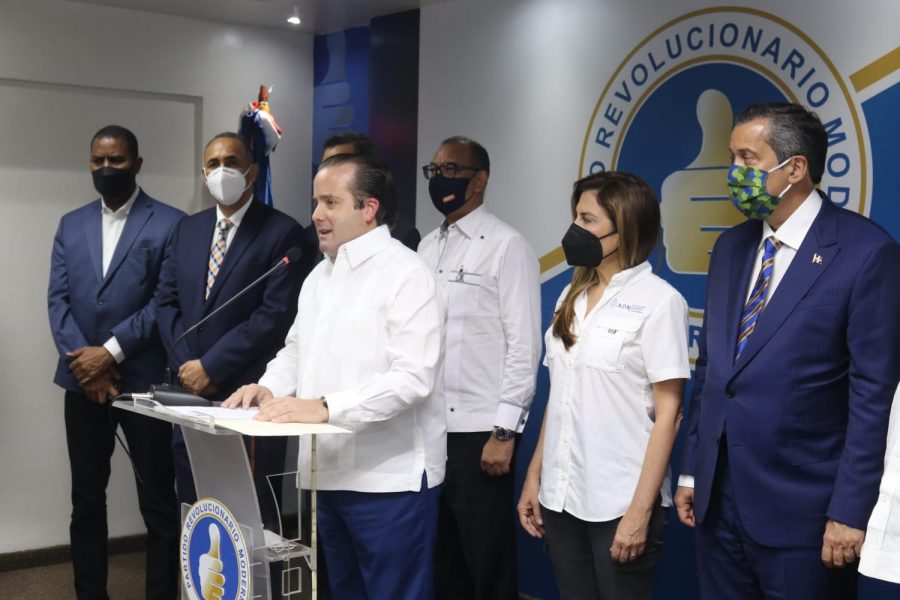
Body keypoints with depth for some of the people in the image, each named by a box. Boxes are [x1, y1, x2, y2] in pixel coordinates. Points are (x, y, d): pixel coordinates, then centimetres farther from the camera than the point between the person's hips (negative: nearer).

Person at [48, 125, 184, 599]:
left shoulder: (169, 223, -3)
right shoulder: (71, 225, 12)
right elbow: (57, 300, 5)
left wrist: (110, 352, -14)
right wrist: (85, 364, -8)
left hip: (145, 382, -4)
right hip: (83, 381, 4)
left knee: (157, 502, 3)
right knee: (86, 500, 12)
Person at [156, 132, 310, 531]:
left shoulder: (282, 232, -7)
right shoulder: (188, 229, 14)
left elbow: (276, 315, -14)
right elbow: (168, 302, 12)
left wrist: (211, 367, -13)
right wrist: (186, 366, -2)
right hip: (190, 391, 6)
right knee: (194, 509, 12)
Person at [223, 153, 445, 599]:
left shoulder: (404, 273, -12)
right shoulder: (320, 275, 14)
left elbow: (413, 376, -22)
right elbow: (296, 350, 19)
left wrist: (325, 407, -28)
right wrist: (269, 387, -3)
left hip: (389, 477, -8)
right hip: (330, 471, 8)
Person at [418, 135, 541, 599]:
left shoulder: (507, 247, -8)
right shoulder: (427, 247, 13)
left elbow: (524, 345, -12)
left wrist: (504, 432, -16)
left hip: (479, 430, -7)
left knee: (487, 562, 3)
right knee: (439, 556, 16)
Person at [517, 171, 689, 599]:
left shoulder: (658, 301, -9)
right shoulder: (571, 297, 9)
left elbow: (667, 413, -11)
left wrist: (641, 510, -15)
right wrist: (534, 477, 10)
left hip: (619, 503, -6)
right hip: (561, 496, 6)